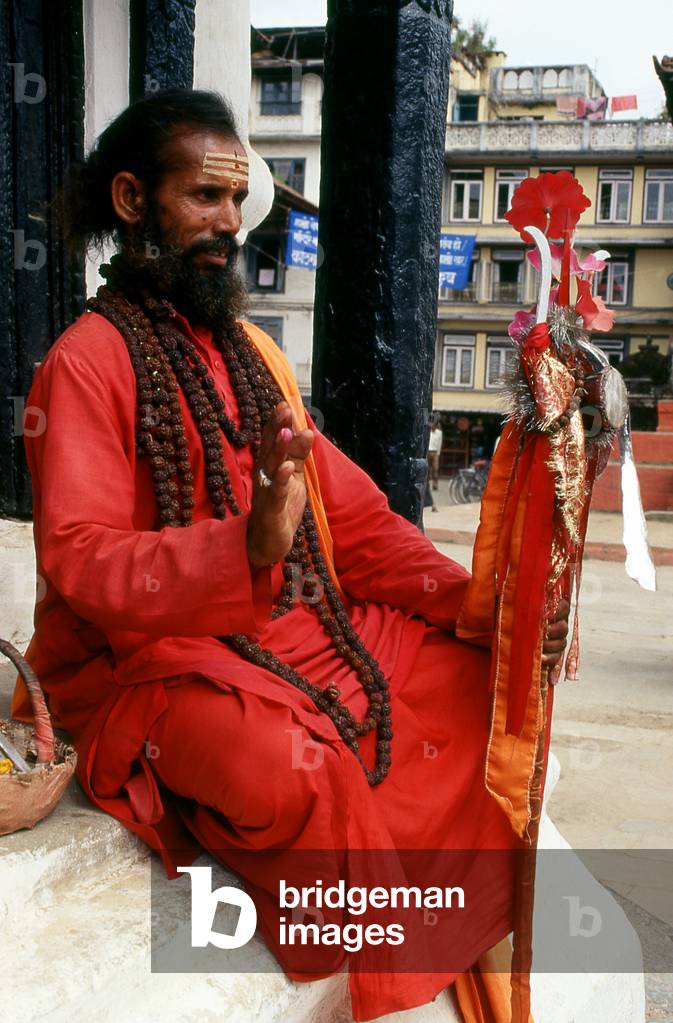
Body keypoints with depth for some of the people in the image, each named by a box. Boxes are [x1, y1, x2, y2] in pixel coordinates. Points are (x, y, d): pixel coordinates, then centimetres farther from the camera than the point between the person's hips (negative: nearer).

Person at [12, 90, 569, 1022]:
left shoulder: (252, 352, 12)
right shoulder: (87, 362, -9)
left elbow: (353, 516, 10)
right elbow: (80, 563, -20)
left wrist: (479, 600, -2)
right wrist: (246, 547, -38)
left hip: (301, 624, 7)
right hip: (150, 659, -7)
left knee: (478, 676, -5)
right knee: (293, 764, -35)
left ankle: (478, 938, 8)